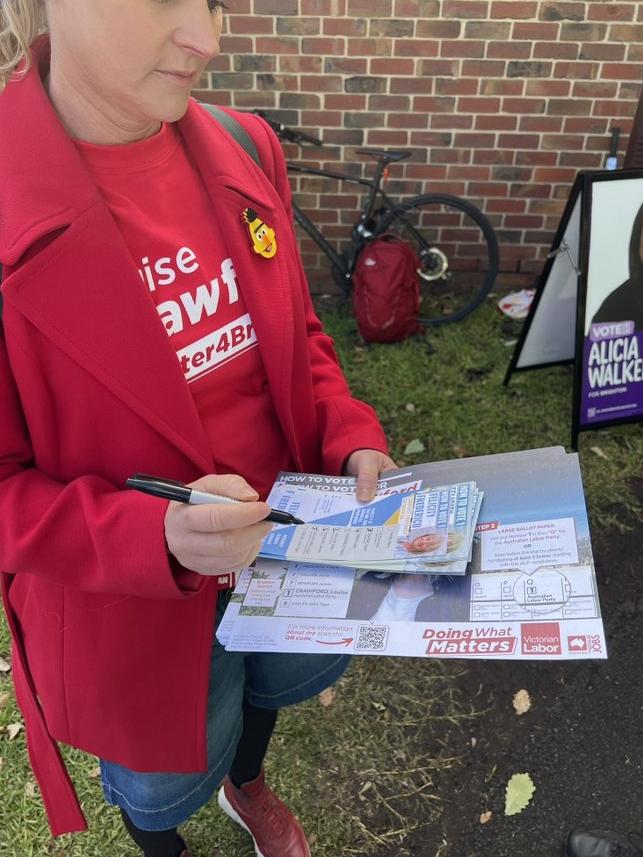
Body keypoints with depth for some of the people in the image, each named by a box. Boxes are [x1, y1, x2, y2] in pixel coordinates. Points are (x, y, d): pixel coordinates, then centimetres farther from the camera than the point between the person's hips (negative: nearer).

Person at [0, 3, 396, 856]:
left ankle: (247, 785, 72)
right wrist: (156, 537, -34)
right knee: (170, 780, 25)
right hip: (129, 602, -5)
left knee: (297, 673, 33)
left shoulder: (244, 154, -8)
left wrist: (352, 440, -12)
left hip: (290, 532, 6)